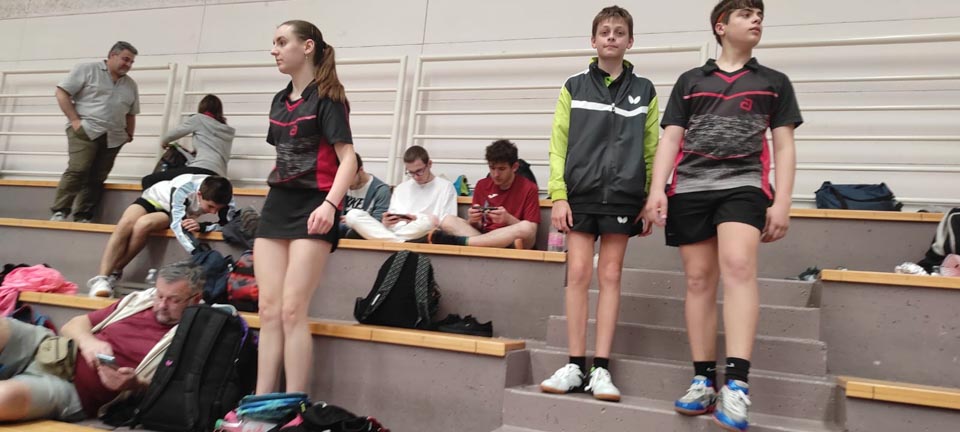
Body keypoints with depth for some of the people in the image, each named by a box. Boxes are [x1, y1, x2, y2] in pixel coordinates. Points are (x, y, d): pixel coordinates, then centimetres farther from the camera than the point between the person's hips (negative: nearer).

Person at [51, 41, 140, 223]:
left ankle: (82, 217, 6)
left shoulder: (131, 85, 18)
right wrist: (74, 120, -10)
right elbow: (62, 92, -2)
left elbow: (131, 113, 26)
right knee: (77, 170, -17)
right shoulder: (86, 69, 2)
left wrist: (129, 134, 13)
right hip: (85, 131, -5)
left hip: (113, 138, 5)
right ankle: (59, 212, -10)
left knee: (96, 179, 2)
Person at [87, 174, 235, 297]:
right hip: (154, 197, -1)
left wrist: (201, 226, -46)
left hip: (171, 213, 2)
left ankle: (114, 274, -16)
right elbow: (177, 224, -45)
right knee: (125, 224, -28)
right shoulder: (183, 188, -41)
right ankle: (101, 279, -26)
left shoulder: (223, 197, -31)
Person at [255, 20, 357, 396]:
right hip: (277, 206, 7)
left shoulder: (326, 98, -7)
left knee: (292, 311, -11)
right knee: (269, 310, 2)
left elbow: (348, 159, -15)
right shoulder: (280, 101, 17)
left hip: (312, 209, -7)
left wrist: (330, 204, -29)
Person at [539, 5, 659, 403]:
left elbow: (650, 150, 8)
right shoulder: (574, 87, 8)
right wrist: (558, 195, -5)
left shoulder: (644, 91, 9)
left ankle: (601, 369, 6)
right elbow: (558, 144, 3)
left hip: (622, 196, 0)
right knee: (578, 274, -1)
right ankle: (575, 365, 6)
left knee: (610, 276, 2)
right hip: (580, 194, 0)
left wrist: (651, 202, 3)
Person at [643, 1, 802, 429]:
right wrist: (657, 189, -4)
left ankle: (737, 384, -27)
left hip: (743, 185, -1)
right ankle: (704, 381, 9)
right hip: (690, 188, 2)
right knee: (699, 279, 1)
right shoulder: (689, 80, 16)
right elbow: (670, 139, 9)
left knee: (738, 266, -25)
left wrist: (781, 202, -1)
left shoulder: (774, 82, 16)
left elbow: (783, 146, 11)